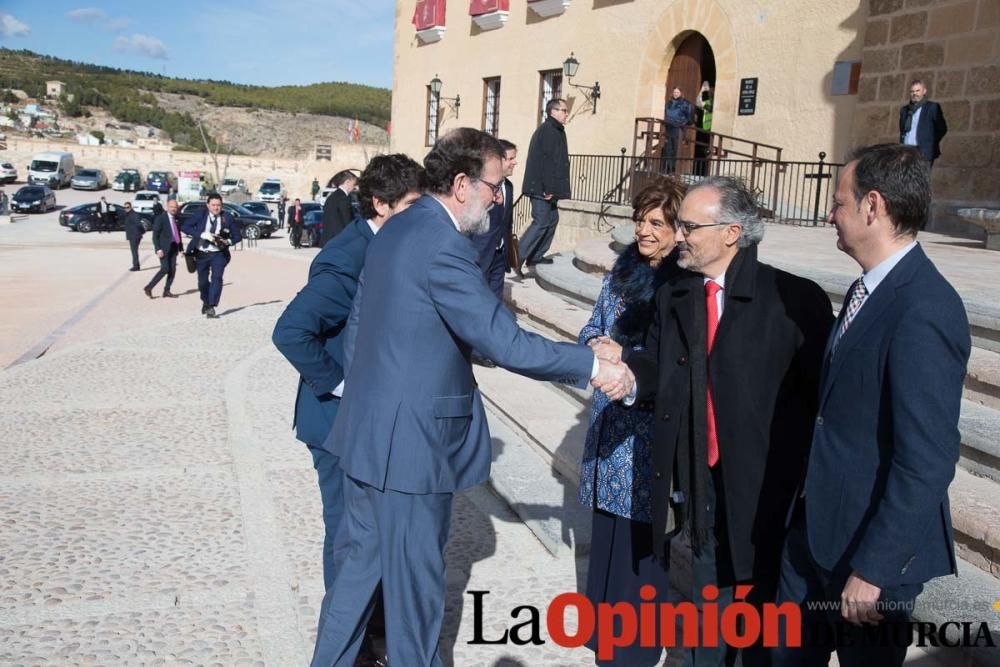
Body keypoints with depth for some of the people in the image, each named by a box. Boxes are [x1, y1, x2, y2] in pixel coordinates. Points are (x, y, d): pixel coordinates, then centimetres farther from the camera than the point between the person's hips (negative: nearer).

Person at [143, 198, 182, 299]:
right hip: (164, 248, -6)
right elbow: (155, 235, -8)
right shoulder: (160, 218, -5)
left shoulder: (176, 219, 13)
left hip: (174, 248, 6)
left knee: (172, 270, 2)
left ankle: (167, 291, 10)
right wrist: (158, 249, -17)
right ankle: (148, 288, -1)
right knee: (165, 269, -13)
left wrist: (180, 248, 15)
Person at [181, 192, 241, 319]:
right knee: (203, 281, 13)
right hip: (201, 253, 1)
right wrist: (202, 234, -23)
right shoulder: (201, 214, -5)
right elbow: (185, 227, -11)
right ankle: (206, 302, 41)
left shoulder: (227, 218, -3)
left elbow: (237, 235, 4)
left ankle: (211, 308, -23)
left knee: (217, 277, -21)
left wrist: (228, 241, -17)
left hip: (218, 253, -1)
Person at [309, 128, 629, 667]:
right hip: (408, 441, -9)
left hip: (367, 431, 10)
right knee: (415, 579, 10)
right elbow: (507, 343, -25)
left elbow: (356, 326, 14)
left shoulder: (395, 229, 8)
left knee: (363, 559, 22)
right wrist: (592, 366, -16)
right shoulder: (443, 245, -22)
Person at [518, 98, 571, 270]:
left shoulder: (548, 130, 20)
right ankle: (518, 257, -14)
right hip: (543, 187, -11)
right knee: (541, 222, -11)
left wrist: (551, 189, 20)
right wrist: (550, 189, -23)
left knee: (552, 218, 16)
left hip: (540, 186, 11)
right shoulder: (550, 130, -13)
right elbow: (549, 160, -20)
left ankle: (536, 256, 18)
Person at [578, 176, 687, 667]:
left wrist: (628, 359, -23)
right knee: (607, 521, 17)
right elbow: (594, 324, 13)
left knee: (640, 530, 5)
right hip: (611, 415, 6)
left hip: (653, 424, -6)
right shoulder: (623, 268, 7)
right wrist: (596, 343, -8)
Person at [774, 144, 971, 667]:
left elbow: (928, 462, -26)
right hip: (817, 524, 8)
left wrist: (871, 568, -21)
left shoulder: (924, 311, -25)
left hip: (873, 539, -8)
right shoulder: (869, 289, 4)